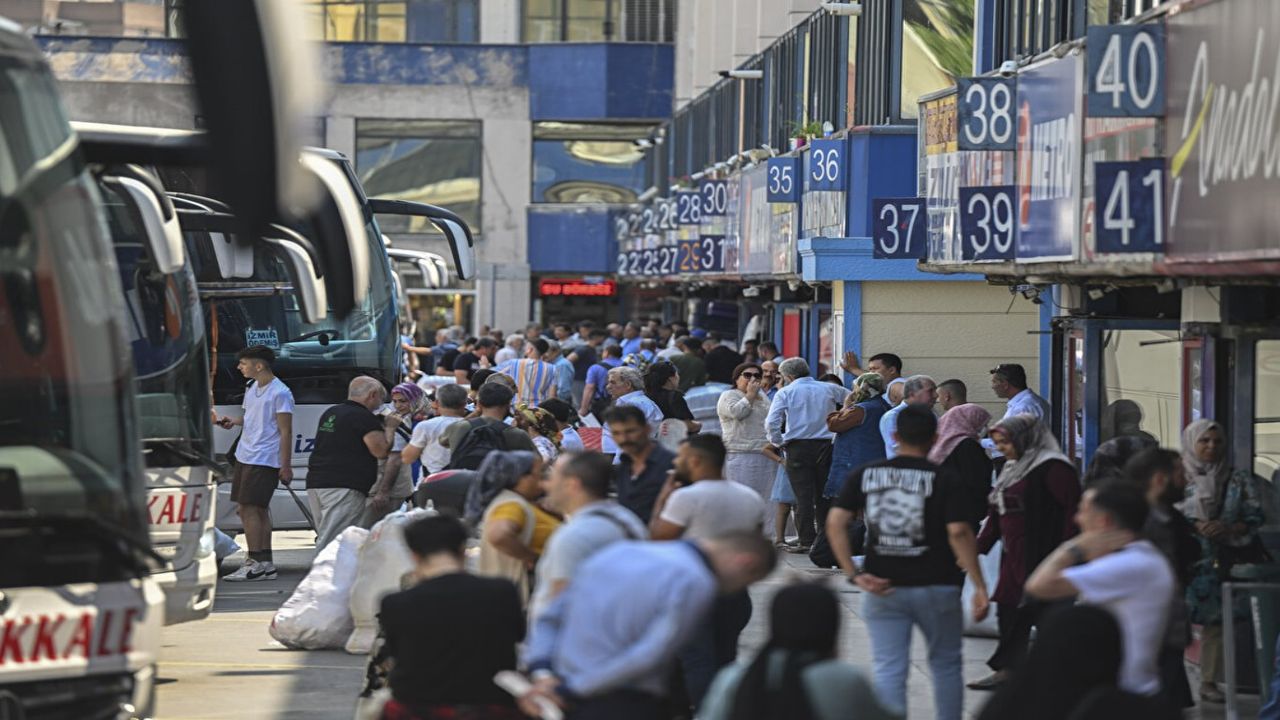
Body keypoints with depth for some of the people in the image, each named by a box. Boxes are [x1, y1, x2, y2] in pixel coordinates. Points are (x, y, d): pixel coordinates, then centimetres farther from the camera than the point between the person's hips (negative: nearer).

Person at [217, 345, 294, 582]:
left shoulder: (279, 393, -11)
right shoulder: (252, 389, 15)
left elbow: (285, 432, -12)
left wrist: (286, 466, -14)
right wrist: (234, 421, 8)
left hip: (264, 460, -9)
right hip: (245, 456, 9)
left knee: (250, 509, -12)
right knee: (258, 510, 10)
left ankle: (256, 562, -9)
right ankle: (265, 563, 15)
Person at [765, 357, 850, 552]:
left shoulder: (785, 393, -1)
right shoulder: (828, 389, 9)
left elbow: (771, 423, -11)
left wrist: (779, 442, 5)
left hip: (798, 447, -3)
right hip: (825, 446, 3)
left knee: (803, 496, -3)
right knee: (823, 496, 9)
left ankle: (807, 542, -7)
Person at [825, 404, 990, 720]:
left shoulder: (865, 475, 1)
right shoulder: (943, 480, -8)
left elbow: (835, 523, -6)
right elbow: (959, 532, -17)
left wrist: (854, 574, -6)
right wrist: (979, 586, -15)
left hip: (883, 588, 2)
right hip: (936, 587, -2)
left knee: (888, 670, 3)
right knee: (945, 665, 16)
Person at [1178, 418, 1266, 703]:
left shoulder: (1239, 479, 9)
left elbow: (1255, 516, 3)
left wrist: (1229, 529, -16)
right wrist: (1198, 527, -18)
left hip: (1222, 561, 2)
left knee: (1216, 621, 2)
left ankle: (1209, 682, 11)